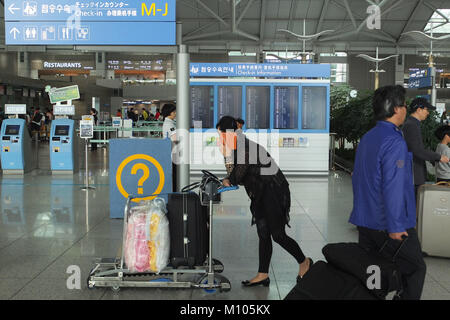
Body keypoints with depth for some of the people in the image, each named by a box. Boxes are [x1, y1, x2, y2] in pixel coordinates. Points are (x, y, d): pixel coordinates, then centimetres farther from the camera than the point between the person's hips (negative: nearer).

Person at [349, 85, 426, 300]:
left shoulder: (366, 138, 10)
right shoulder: (394, 141, -17)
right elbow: (393, 187, -22)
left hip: (364, 221, 8)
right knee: (415, 270, 6)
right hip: (387, 224, -8)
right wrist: (395, 227, -19)